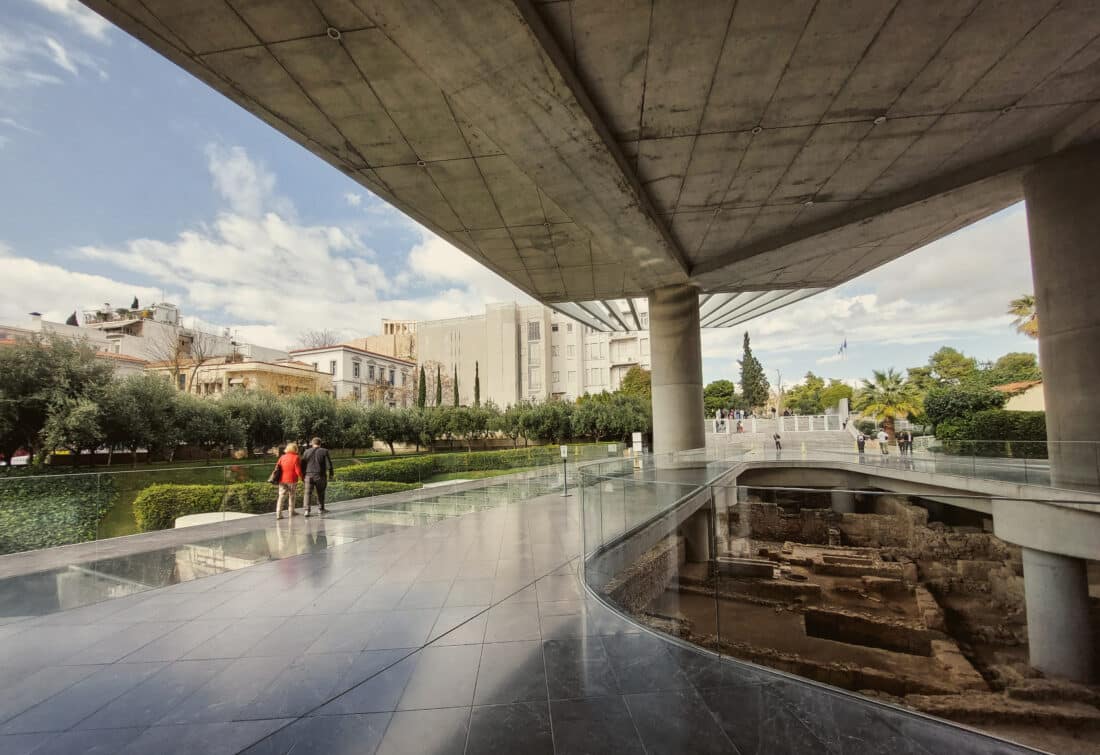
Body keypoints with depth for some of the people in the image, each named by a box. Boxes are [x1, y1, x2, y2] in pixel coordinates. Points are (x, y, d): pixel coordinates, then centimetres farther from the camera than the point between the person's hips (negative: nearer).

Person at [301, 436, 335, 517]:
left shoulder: (307, 452, 3)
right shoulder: (324, 451, -3)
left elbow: (303, 465, 6)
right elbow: (329, 464, -5)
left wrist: (303, 475, 16)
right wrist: (331, 474, 5)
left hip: (309, 475, 1)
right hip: (320, 476, 0)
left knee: (308, 492, 0)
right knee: (320, 492, 14)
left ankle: (307, 510, -11)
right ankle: (321, 508, 24)